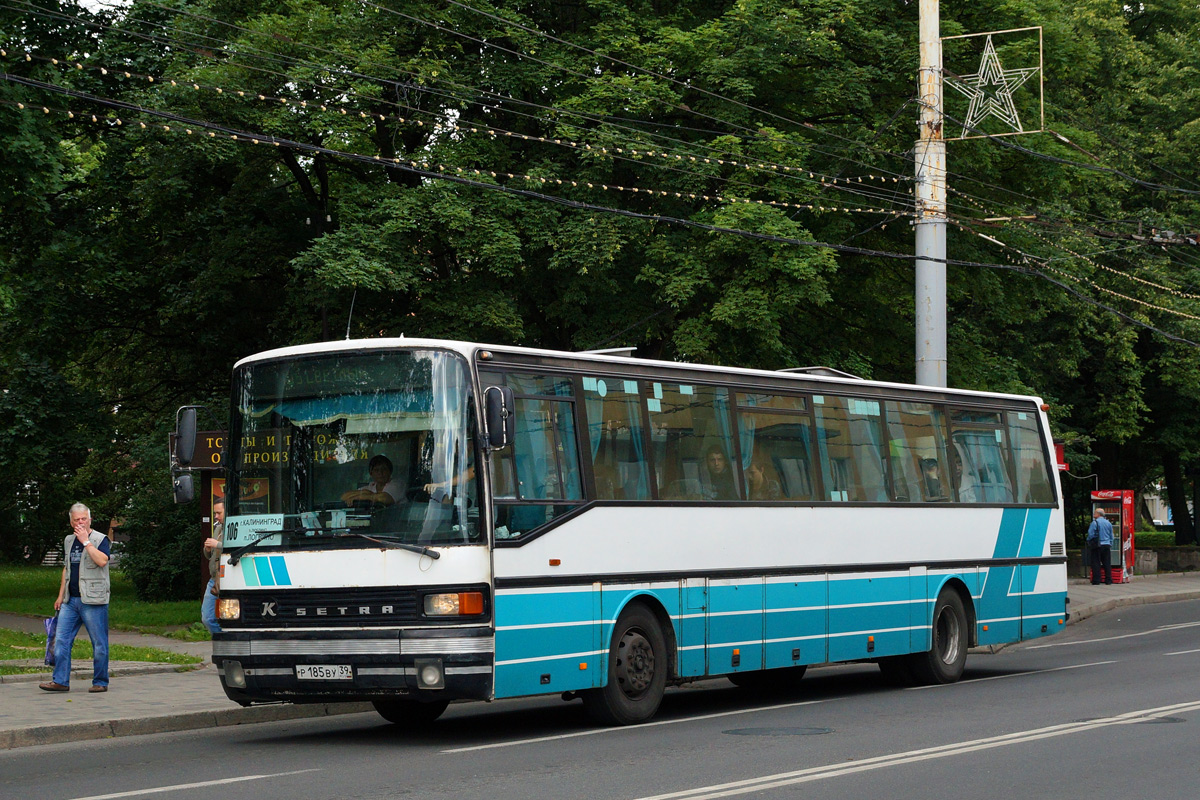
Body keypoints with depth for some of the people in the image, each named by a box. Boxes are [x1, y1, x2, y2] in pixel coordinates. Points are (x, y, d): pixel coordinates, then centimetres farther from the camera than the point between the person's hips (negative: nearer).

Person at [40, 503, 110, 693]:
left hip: (93, 601, -6)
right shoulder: (69, 541, 16)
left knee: (99, 643, -1)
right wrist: (61, 595, 22)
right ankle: (60, 681, 4)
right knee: (61, 640, 1)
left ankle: (100, 682, 7)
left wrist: (85, 541, -20)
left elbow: (102, 561, -23)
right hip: (70, 600, 6)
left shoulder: (100, 539, -4)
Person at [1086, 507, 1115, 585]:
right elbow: (1111, 536, 16)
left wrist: (1089, 543, 7)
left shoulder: (1094, 523, -8)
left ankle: (1096, 581, -4)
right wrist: (1110, 545, 22)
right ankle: (1108, 581, 8)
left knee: (1096, 564, -2)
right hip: (1107, 545, 5)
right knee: (1107, 564, 8)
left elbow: (1090, 534, -9)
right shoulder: (1108, 523, 11)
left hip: (1097, 546, -5)